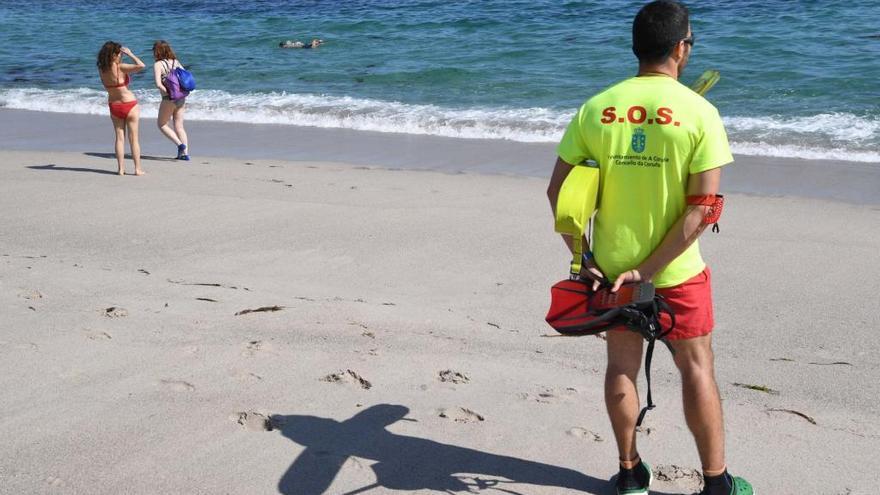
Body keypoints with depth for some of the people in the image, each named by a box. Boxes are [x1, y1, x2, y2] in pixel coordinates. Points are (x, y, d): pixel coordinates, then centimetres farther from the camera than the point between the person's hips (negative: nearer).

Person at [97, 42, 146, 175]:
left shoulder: (102, 69, -3)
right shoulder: (120, 67, -20)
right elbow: (141, 65, -30)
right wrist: (130, 54, -16)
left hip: (114, 106, 5)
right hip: (129, 105, -5)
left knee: (120, 137, 10)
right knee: (133, 138, 3)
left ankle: (121, 169, 7)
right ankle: (138, 169, 6)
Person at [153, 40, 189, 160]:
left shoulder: (158, 64, -8)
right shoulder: (176, 62, 10)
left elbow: (158, 84, -19)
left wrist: (169, 93, -13)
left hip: (169, 99, -6)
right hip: (182, 98, 6)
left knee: (161, 124, 12)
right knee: (179, 126, 13)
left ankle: (180, 144, -3)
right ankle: (185, 152, 8)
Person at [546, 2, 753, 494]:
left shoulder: (595, 110, -3)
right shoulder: (699, 113, -12)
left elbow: (557, 190, -3)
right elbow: (703, 207, -17)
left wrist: (582, 256, 1)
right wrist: (650, 270, -15)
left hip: (609, 267, 3)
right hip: (678, 270, -3)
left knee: (622, 365, 16)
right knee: (697, 368, 10)